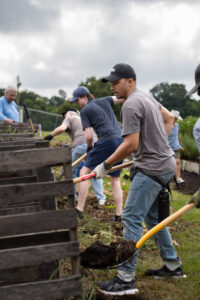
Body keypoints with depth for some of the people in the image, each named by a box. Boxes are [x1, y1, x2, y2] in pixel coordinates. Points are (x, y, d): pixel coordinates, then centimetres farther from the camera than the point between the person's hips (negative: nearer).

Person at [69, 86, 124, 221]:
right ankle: (119, 214, 10)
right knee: (115, 179, 14)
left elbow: (89, 136, -2)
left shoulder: (85, 110, 2)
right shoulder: (104, 101, 18)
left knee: (85, 172, 2)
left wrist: (89, 147, 15)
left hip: (106, 140, -7)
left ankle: (79, 209, -2)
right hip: (121, 140, 7)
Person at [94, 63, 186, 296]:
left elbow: (131, 145, -22)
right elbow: (169, 119, 26)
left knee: (131, 218, -9)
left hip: (152, 169, -10)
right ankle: (173, 266, 28)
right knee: (153, 216, 19)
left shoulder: (131, 105, -16)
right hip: (166, 164, 10)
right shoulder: (147, 97, 15)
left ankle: (126, 279, -8)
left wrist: (106, 166, -15)